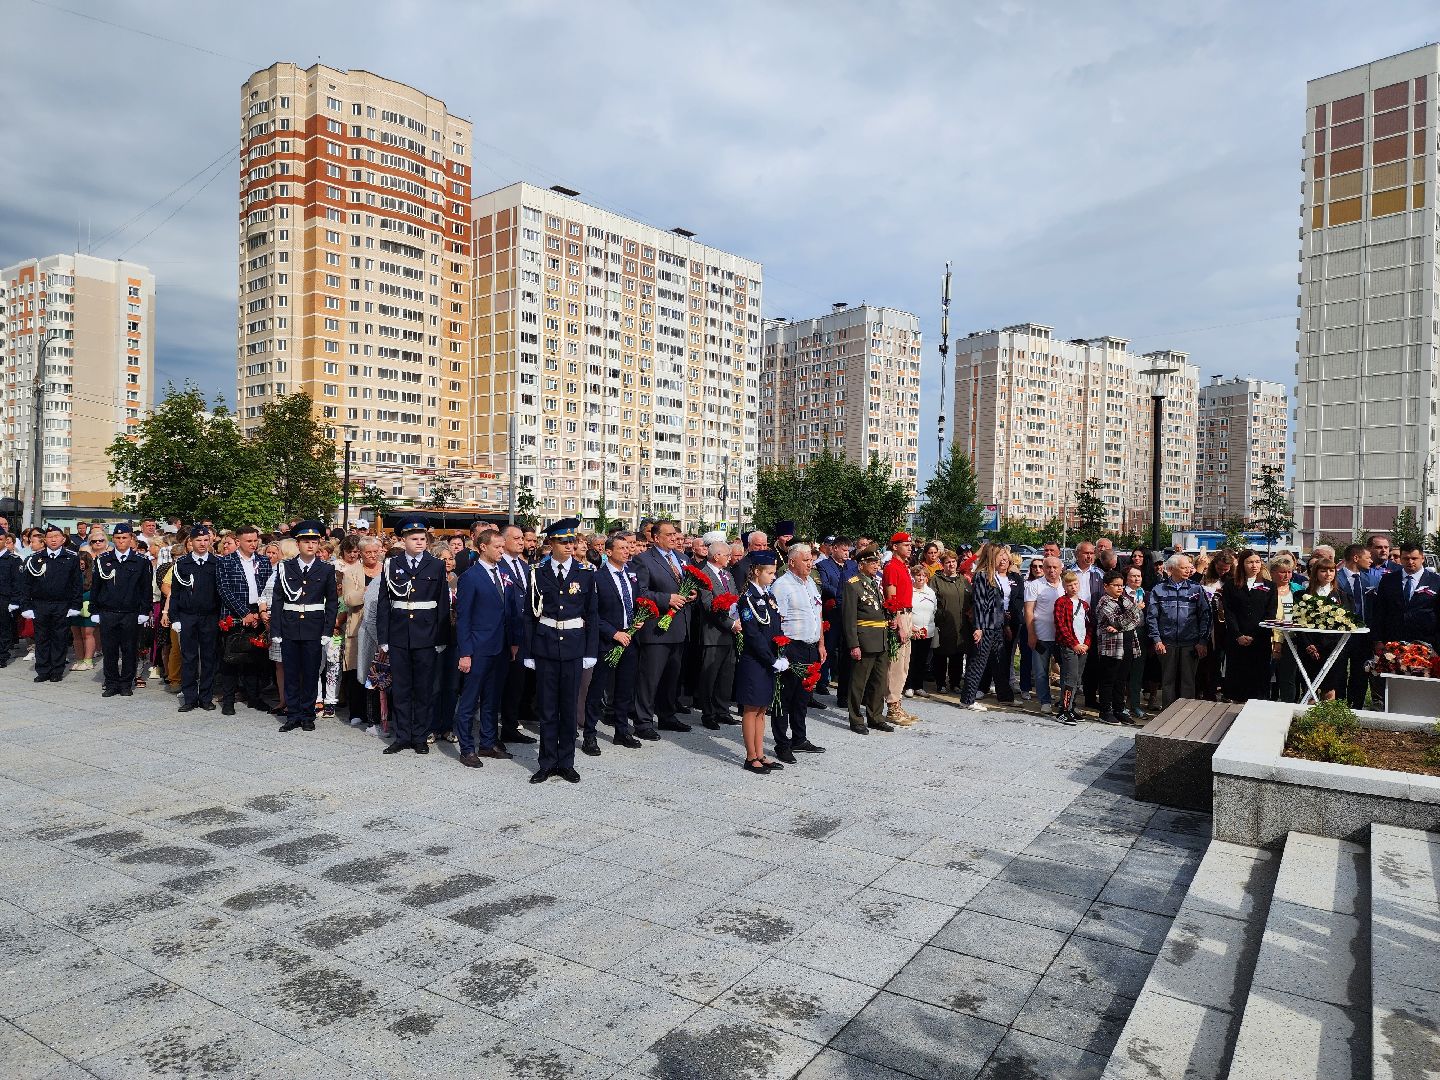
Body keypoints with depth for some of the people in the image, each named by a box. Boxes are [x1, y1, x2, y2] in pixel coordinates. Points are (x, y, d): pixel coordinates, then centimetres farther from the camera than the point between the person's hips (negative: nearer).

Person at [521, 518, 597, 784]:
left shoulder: (586, 573, 1)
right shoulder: (539, 573, 1)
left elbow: (592, 614, 3)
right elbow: (530, 615, 4)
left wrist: (591, 651, -2)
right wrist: (528, 652, 1)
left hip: (574, 648, 0)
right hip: (545, 647, 0)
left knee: (570, 707, 6)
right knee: (547, 707, 5)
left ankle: (566, 762, 18)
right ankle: (547, 762, 16)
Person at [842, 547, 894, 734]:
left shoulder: (876, 583, 16)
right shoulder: (853, 584, -10)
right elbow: (849, 617, -15)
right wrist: (854, 645, -19)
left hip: (881, 641, 8)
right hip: (864, 641, -8)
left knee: (880, 681, 13)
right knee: (859, 682, 0)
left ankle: (875, 717, 25)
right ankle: (856, 720, 10)